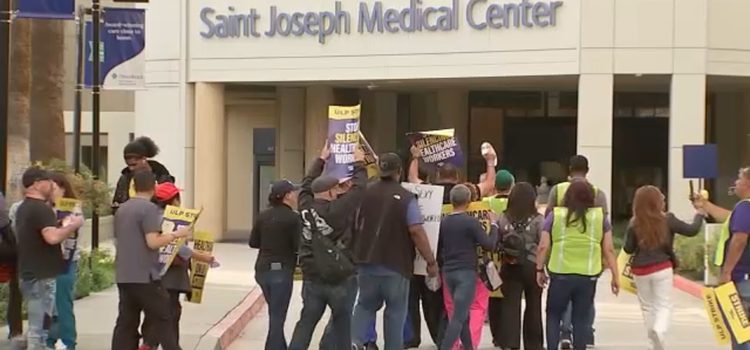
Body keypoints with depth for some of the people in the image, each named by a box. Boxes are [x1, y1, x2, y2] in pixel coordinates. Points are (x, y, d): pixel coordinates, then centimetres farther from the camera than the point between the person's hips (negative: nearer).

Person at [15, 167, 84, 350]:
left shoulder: (24, 208, 16)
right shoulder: (41, 208, -16)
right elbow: (52, 237, -30)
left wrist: (65, 227, 16)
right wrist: (74, 225, -15)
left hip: (30, 274, 10)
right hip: (42, 276, -10)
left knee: (37, 326, 17)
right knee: (39, 328, -7)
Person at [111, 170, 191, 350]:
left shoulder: (122, 209, 13)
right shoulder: (149, 208, -11)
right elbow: (153, 242, -20)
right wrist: (176, 234, -8)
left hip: (123, 276, 7)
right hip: (145, 276, -7)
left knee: (126, 322, 7)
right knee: (163, 319, 0)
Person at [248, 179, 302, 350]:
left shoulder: (262, 216, 4)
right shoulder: (293, 218, -13)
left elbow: (253, 242, 7)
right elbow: (299, 246, -15)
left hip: (263, 269, 7)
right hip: (282, 271, -6)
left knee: (275, 314, 21)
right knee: (277, 318, -1)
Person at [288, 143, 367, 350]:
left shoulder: (305, 207, 0)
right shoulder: (337, 210, -15)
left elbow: (307, 184, 18)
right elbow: (358, 188, -8)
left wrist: (321, 160, 29)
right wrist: (359, 164, 8)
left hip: (311, 277, 5)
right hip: (341, 279, -4)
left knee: (305, 324, 8)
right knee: (342, 325, 8)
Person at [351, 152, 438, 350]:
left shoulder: (366, 194, 4)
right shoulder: (406, 198, -11)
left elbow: (355, 225, 15)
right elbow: (416, 231, -17)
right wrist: (431, 261, -11)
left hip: (367, 260, 4)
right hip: (396, 264, -4)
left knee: (365, 305, 15)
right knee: (395, 310, 8)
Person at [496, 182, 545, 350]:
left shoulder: (503, 219, 0)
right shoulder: (538, 220, -8)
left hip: (509, 267, 1)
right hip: (531, 267, -1)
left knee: (510, 305, 1)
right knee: (533, 306, 10)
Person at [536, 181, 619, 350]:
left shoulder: (555, 216, 2)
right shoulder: (600, 217, 4)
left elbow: (543, 247, 0)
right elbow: (609, 250, 4)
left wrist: (539, 269, 12)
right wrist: (615, 276, 9)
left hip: (560, 274, -1)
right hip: (588, 277, 1)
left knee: (553, 315, 13)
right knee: (581, 318, 10)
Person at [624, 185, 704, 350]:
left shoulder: (634, 224, -6)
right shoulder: (667, 220, -8)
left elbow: (628, 249, -3)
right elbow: (691, 230, -2)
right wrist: (699, 214, 14)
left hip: (641, 270, 2)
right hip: (662, 268, -2)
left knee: (647, 307, 15)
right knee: (664, 305, 4)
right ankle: (659, 330, -27)